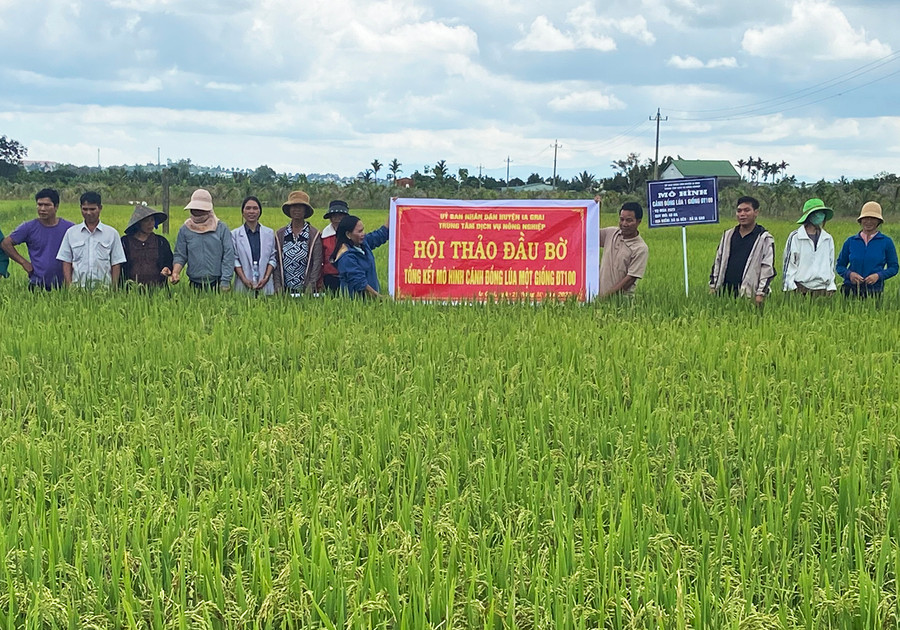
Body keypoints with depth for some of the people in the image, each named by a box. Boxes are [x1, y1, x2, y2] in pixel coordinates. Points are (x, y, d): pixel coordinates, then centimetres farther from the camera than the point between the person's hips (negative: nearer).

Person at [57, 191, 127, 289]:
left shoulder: (112, 234, 8)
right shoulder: (71, 233, 10)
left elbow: (116, 265, 8)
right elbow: (66, 263, 9)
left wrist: (114, 290, 0)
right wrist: (69, 288, -1)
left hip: (104, 288, 0)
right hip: (78, 288, 1)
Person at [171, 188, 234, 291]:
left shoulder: (222, 228, 1)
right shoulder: (184, 230, 8)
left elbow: (229, 256, -1)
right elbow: (180, 255, 7)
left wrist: (225, 281, -8)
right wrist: (175, 273, -12)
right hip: (195, 285, 2)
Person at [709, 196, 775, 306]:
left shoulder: (765, 239, 3)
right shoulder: (728, 235, 18)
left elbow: (767, 268, -1)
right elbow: (718, 261, 22)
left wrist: (760, 294, -9)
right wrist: (713, 286, 15)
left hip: (748, 294, -4)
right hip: (725, 291, 4)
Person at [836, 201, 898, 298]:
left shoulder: (886, 242, 5)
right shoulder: (850, 242, 9)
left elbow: (893, 268, 8)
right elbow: (840, 266, 13)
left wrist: (878, 276, -10)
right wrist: (849, 274, -8)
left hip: (874, 292, -1)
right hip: (851, 289, 1)